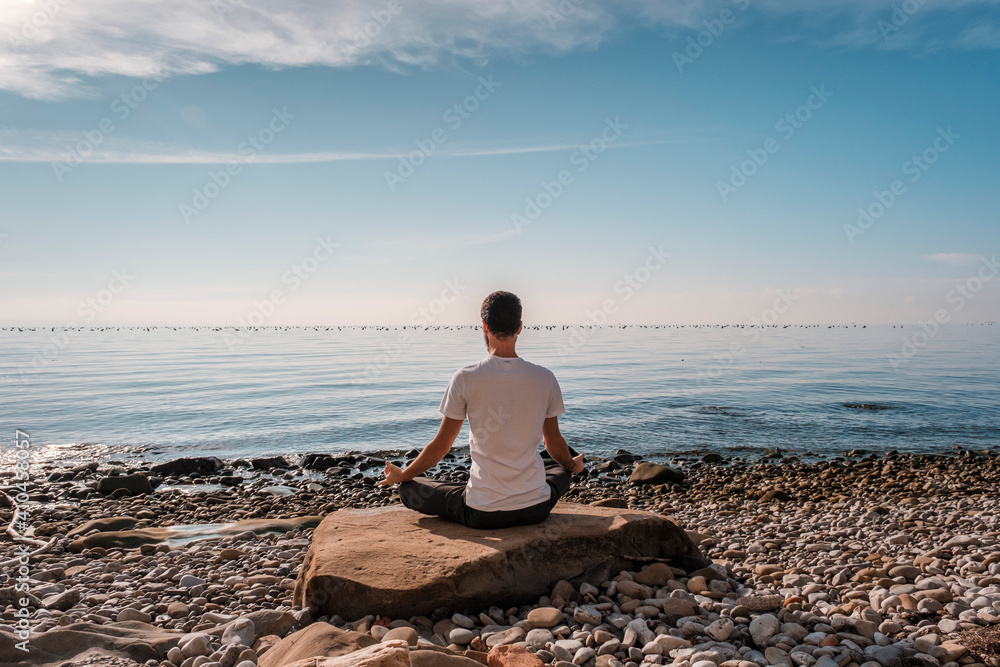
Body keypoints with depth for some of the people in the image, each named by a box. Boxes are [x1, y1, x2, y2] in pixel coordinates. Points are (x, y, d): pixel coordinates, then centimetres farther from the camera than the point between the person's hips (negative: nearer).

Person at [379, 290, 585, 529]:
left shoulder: (465, 378, -12)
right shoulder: (545, 378, -5)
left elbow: (440, 445, -2)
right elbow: (554, 443, 9)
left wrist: (402, 475, 16)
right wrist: (572, 464, 32)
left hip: (482, 514, -3)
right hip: (537, 509, 3)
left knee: (408, 488, 17)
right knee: (559, 467, 36)